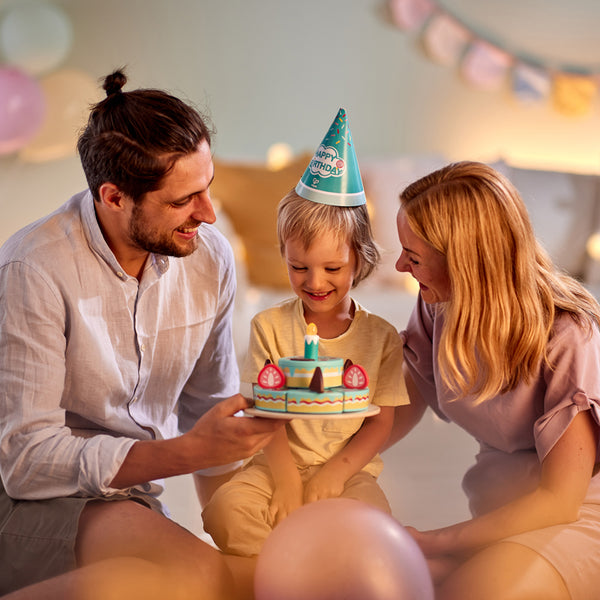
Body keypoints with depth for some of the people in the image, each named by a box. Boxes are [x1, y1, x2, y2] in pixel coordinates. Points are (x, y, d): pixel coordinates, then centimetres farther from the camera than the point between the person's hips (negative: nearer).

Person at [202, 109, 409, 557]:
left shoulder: (382, 337, 3)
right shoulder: (270, 326, 4)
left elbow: (381, 423, 1)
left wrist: (333, 474, -13)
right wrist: (286, 478, -14)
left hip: (350, 470, 0)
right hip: (279, 464, 0)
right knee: (227, 509, -28)